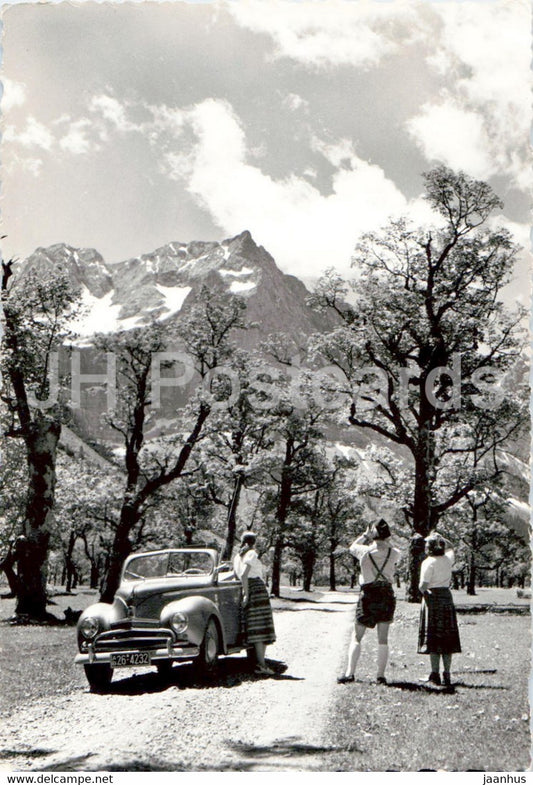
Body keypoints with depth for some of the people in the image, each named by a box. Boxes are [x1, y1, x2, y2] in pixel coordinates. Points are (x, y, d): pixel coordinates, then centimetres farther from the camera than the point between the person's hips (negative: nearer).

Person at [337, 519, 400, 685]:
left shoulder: (365, 551, -8)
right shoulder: (393, 553, -4)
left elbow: (352, 547, 14)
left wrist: (365, 535, 19)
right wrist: (386, 541, 18)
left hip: (368, 596, -1)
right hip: (387, 595, 1)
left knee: (356, 637, 6)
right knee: (383, 638, 7)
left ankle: (349, 673, -3)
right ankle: (381, 675, 5)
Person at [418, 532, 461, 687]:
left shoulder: (428, 562, -13)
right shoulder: (448, 558, 4)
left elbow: (423, 585, -17)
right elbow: (451, 547, 28)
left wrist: (422, 590, 2)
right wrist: (440, 538, 20)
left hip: (432, 597, -5)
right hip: (447, 596, 5)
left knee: (433, 637, 0)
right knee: (447, 637, 7)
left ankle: (435, 674, -1)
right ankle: (447, 675, 7)